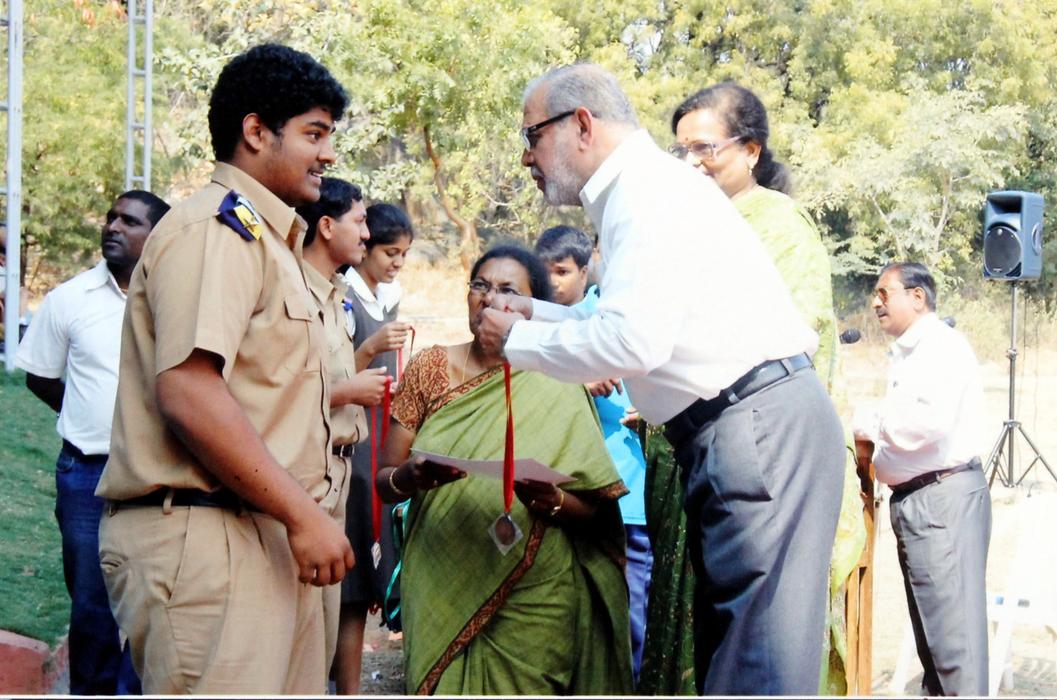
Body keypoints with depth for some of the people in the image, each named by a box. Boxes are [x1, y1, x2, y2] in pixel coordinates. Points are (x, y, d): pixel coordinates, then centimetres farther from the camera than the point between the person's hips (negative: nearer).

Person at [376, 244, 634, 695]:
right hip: (441, 592, 1)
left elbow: (591, 509, 0)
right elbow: (384, 480, 3)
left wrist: (549, 499, -21)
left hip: (530, 600, -1)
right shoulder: (431, 368, 3)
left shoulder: (555, 391, -1)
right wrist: (413, 476, -19)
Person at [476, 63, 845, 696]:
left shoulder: (648, 188, -11)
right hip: (739, 431, 11)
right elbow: (645, 326, 31)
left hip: (759, 427, -11)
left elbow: (634, 341, -23)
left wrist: (516, 342, -8)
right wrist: (539, 314, 22)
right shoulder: (641, 188, 20)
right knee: (726, 647, 13)